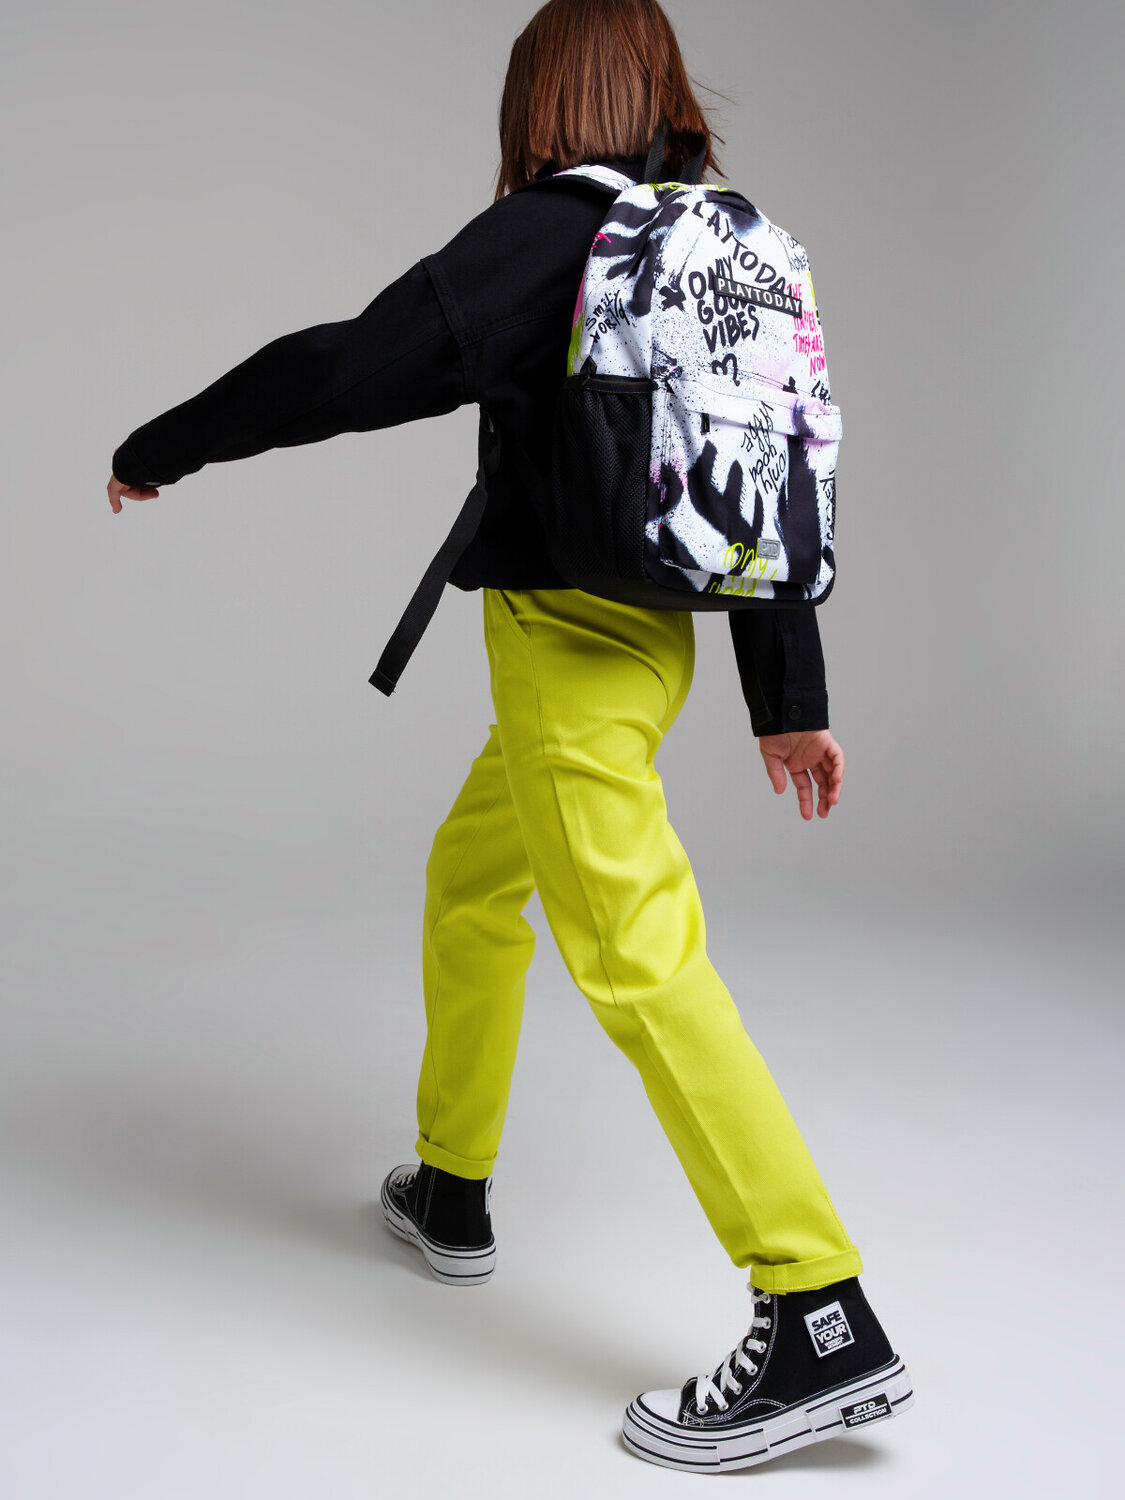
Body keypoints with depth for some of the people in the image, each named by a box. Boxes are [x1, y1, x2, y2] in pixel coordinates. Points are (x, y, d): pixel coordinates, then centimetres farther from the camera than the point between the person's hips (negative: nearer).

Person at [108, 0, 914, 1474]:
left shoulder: (547, 231, -10)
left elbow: (352, 368, -13)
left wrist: (158, 450, 2)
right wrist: (793, 704, 14)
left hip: (571, 640, -9)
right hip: (641, 634, 9)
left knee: (639, 956, -12)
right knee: (467, 886, 23)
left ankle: (825, 1330, -13)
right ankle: (450, 1191, 36)